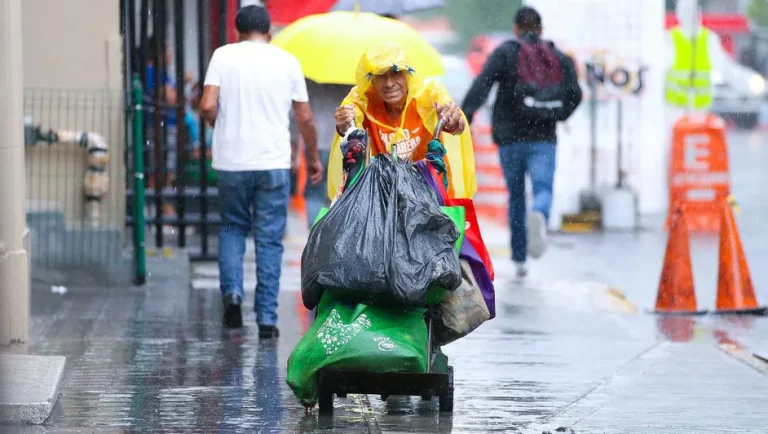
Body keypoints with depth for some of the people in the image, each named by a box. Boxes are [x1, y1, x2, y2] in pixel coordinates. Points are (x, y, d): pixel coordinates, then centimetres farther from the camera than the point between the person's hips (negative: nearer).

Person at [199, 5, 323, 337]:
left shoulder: (223, 56, -1)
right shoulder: (287, 61, 3)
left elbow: (207, 106, -10)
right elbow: (305, 117, 6)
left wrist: (219, 124, 12)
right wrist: (313, 157, 20)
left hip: (232, 162, 0)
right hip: (274, 163, 0)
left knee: (232, 228, 20)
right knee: (269, 240, 6)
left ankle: (232, 291, -1)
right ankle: (267, 318, 3)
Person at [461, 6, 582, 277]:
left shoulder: (505, 52, 3)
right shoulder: (559, 58, 10)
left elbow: (483, 83, -13)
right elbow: (574, 93, 3)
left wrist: (465, 114, -22)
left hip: (510, 137, 0)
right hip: (544, 140, 0)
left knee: (516, 197, 16)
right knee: (543, 192, -12)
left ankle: (520, 260, 19)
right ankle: (538, 216, -49)